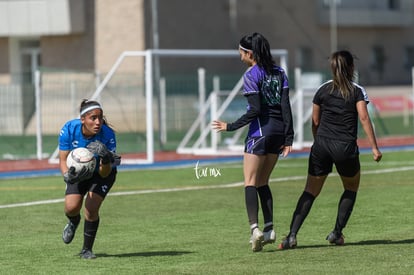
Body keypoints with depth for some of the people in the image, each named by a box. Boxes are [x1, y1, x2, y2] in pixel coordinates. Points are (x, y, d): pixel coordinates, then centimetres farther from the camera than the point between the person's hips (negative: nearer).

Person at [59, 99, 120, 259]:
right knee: (71, 207, -14)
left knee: (91, 209, -18)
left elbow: (105, 173, -29)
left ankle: (87, 249, 6)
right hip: (79, 172, 2)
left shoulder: (108, 135, -32)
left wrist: (106, 158, -50)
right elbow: (63, 160, -19)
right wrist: (68, 176, -39)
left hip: (101, 173, -2)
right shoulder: (69, 129, -29)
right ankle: (73, 222, 27)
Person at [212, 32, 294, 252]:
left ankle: (254, 228, -20)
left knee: (250, 182, -4)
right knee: (262, 182, 16)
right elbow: (286, 106, 5)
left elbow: (255, 110, -15)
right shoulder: (279, 73, 10)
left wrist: (231, 126, -9)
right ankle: (269, 229, 8)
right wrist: (288, 138, 4)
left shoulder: (251, 75, -9)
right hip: (278, 130, 7)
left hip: (260, 131, -7)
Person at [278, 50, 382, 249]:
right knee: (351, 188, 21)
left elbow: (315, 121, 13)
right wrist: (374, 147, -10)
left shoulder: (323, 90, 10)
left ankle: (292, 235, -8)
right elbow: (364, 118, -9)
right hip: (346, 148, -2)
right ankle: (337, 233, 13)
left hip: (321, 145, 2)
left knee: (310, 191, 6)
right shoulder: (357, 91, 0)